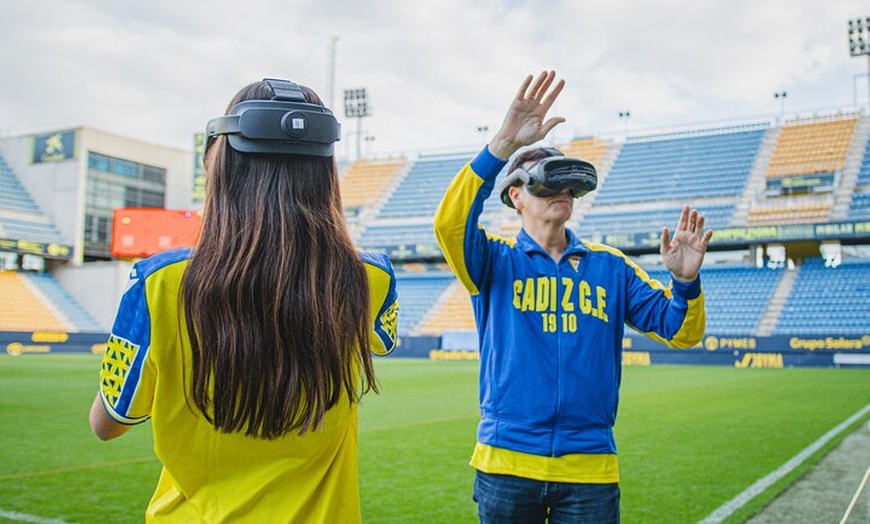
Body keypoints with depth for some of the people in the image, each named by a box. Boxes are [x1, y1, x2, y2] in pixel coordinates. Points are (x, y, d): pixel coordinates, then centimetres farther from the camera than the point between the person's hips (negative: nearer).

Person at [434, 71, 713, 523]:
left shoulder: (611, 267, 8)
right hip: (506, 464, -1)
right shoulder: (495, 261, 0)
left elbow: (679, 330, 5)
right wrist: (503, 143, -31)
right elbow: (451, 223, -21)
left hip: (590, 470, 2)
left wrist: (685, 281, -17)